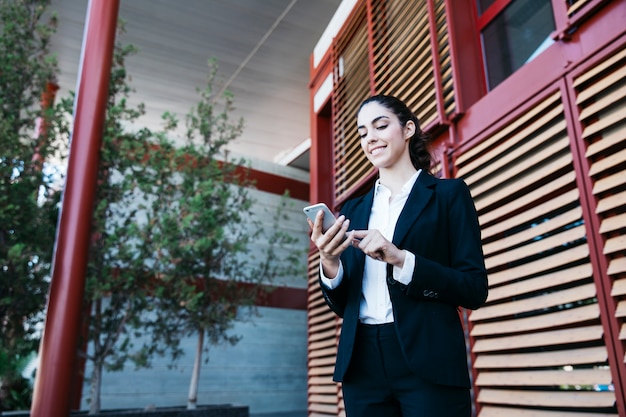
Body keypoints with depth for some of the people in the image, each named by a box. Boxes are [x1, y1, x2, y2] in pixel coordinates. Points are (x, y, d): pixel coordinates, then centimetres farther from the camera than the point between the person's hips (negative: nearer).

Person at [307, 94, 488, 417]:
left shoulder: (448, 194, 1)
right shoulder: (354, 209, 12)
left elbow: (475, 289, -6)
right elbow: (341, 305, 10)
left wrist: (401, 259, -19)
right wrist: (329, 264, -11)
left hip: (429, 364, -3)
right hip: (363, 365, 4)